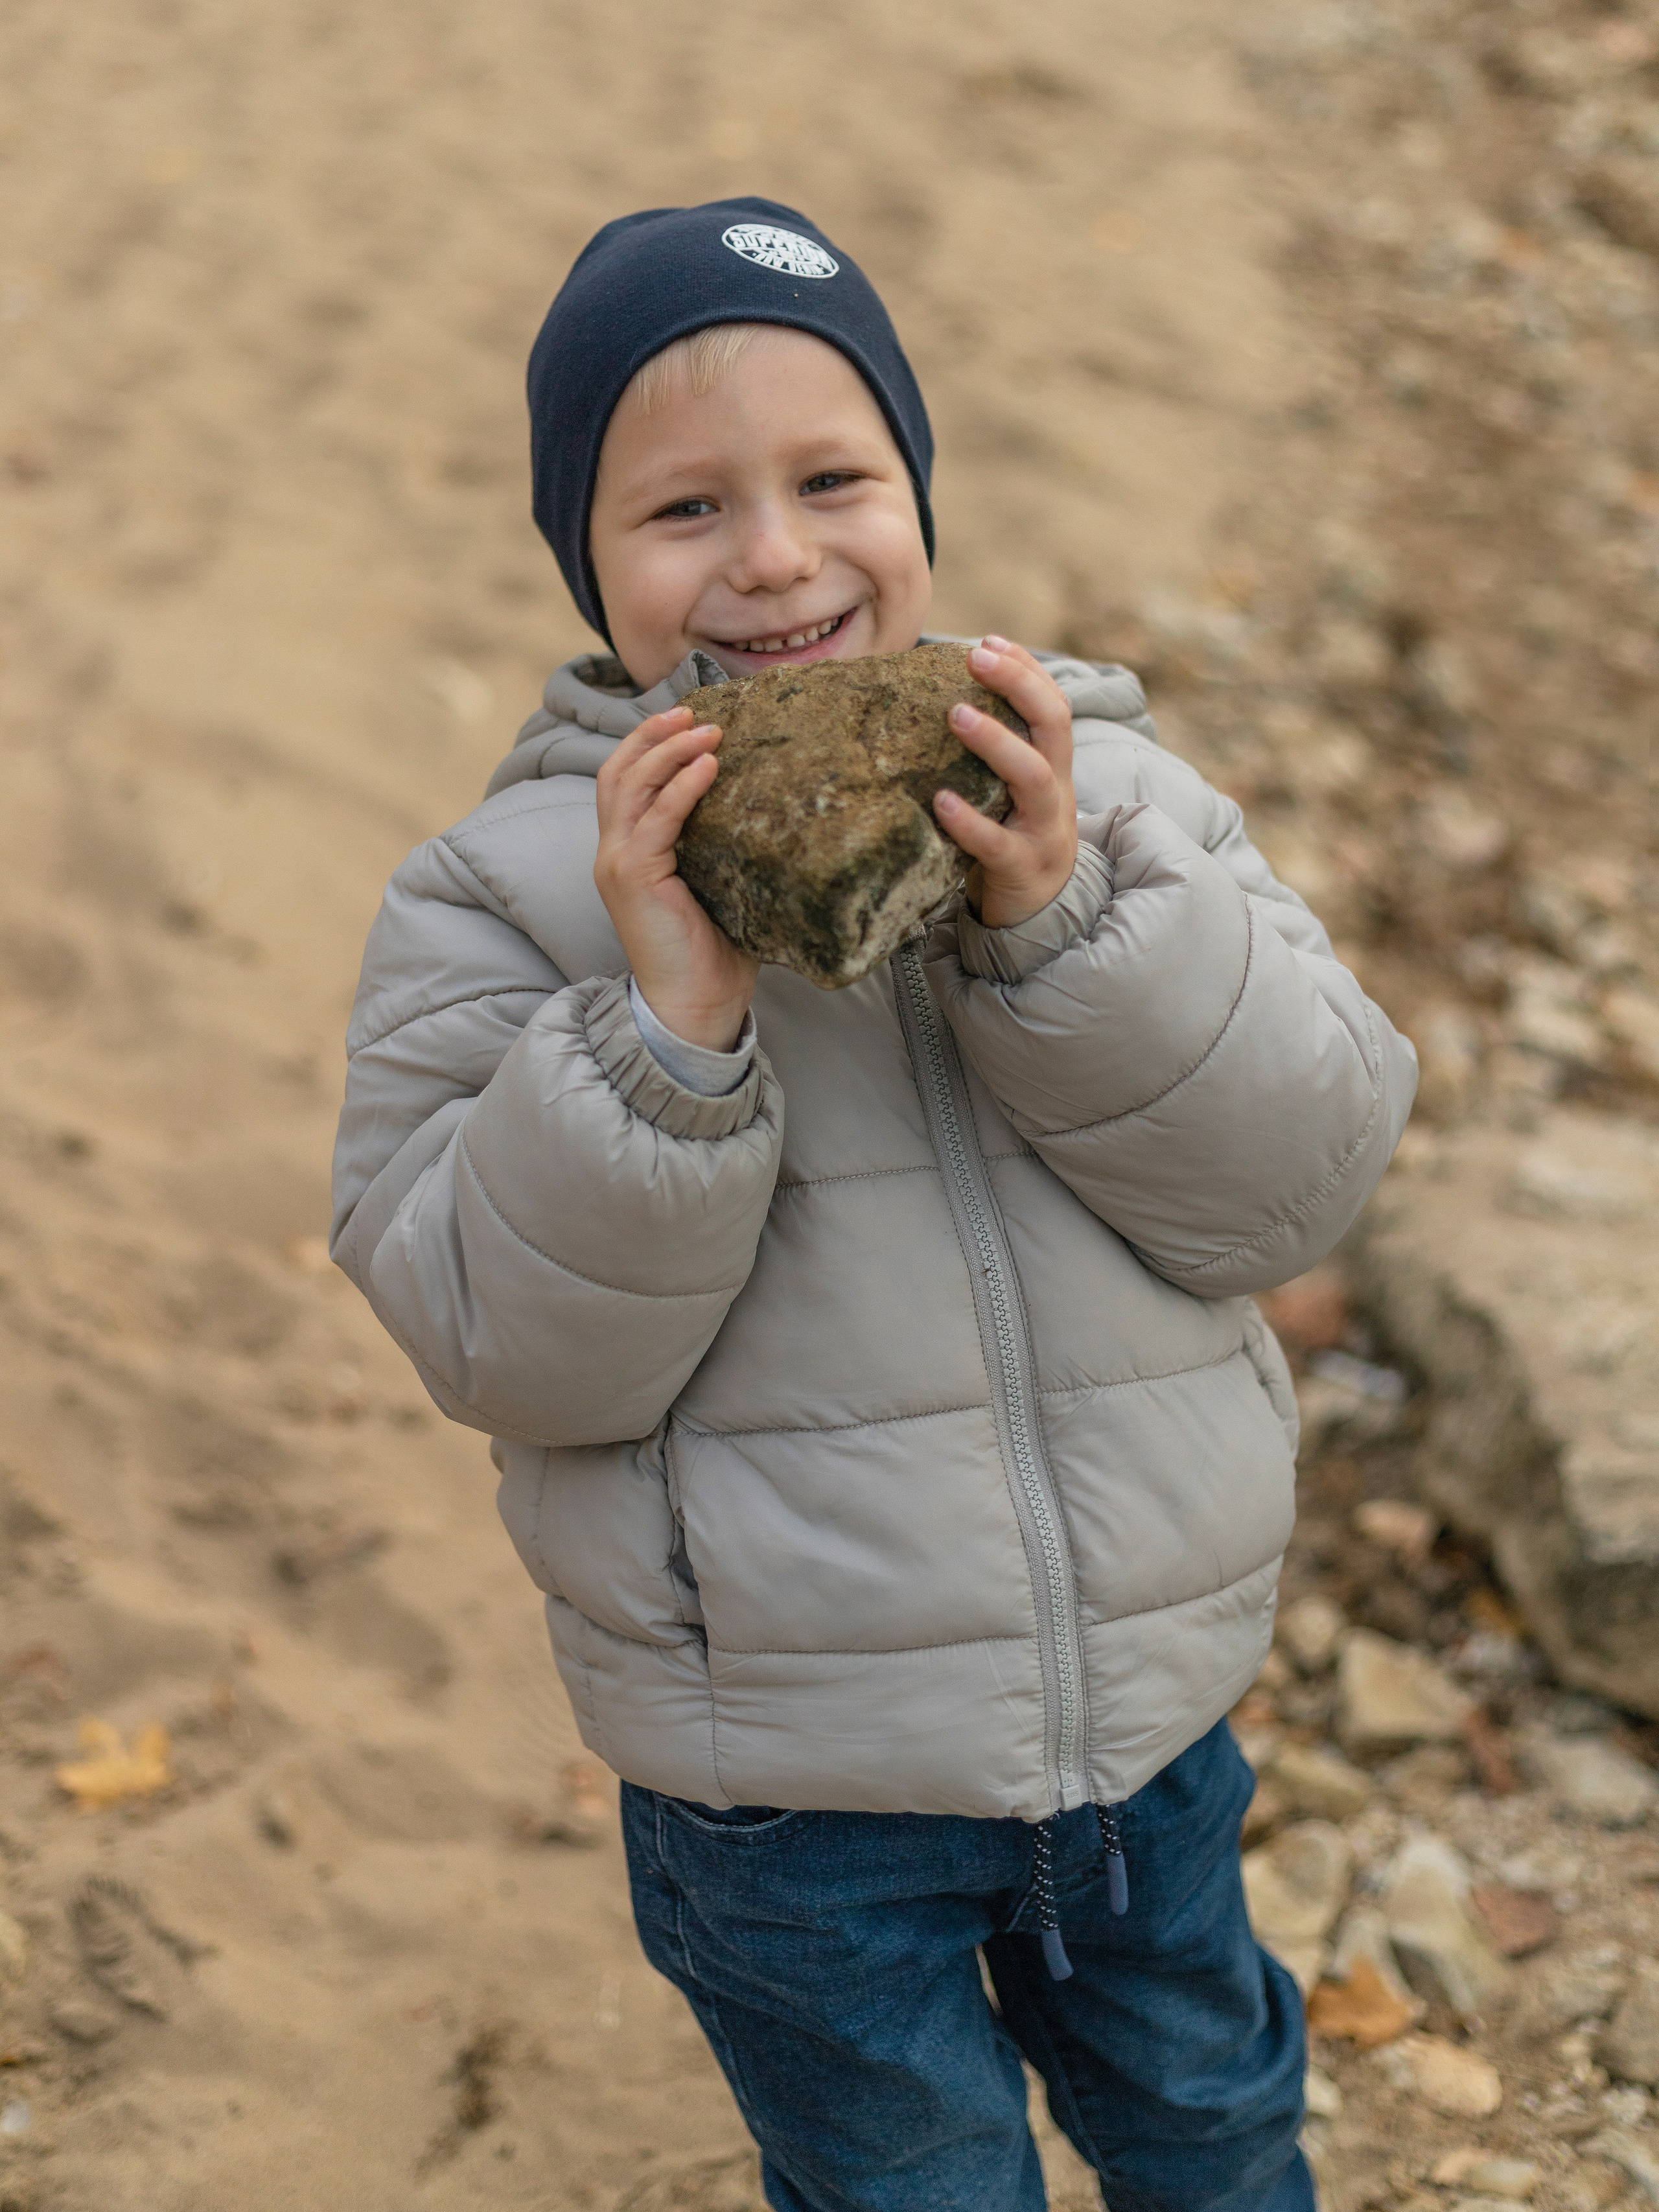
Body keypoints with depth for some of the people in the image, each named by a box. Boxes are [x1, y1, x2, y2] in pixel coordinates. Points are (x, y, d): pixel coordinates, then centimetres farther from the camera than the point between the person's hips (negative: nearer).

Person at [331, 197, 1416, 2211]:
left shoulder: (1102, 791, -6)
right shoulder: (507, 892, -14)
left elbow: (1299, 1178, -14)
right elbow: (518, 1349, -18)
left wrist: (1059, 923, -28)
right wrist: (667, 1025, -32)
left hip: (1149, 1718, 3)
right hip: (789, 1805, -2)